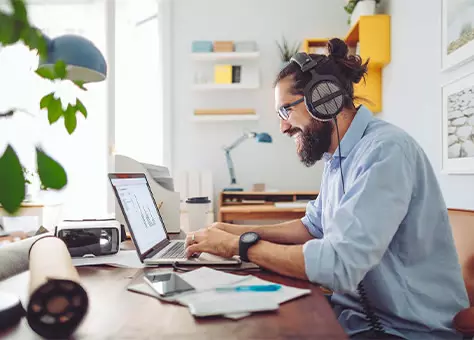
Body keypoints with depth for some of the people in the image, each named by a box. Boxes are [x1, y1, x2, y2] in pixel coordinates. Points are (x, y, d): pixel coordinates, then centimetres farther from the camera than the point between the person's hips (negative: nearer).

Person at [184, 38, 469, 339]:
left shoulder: (385, 152, -23)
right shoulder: (338, 157, 6)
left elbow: (339, 265, -29)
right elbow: (313, 228, 16)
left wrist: (240, 245, -19)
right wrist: (240, 231, 2)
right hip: (355, 313, 7)